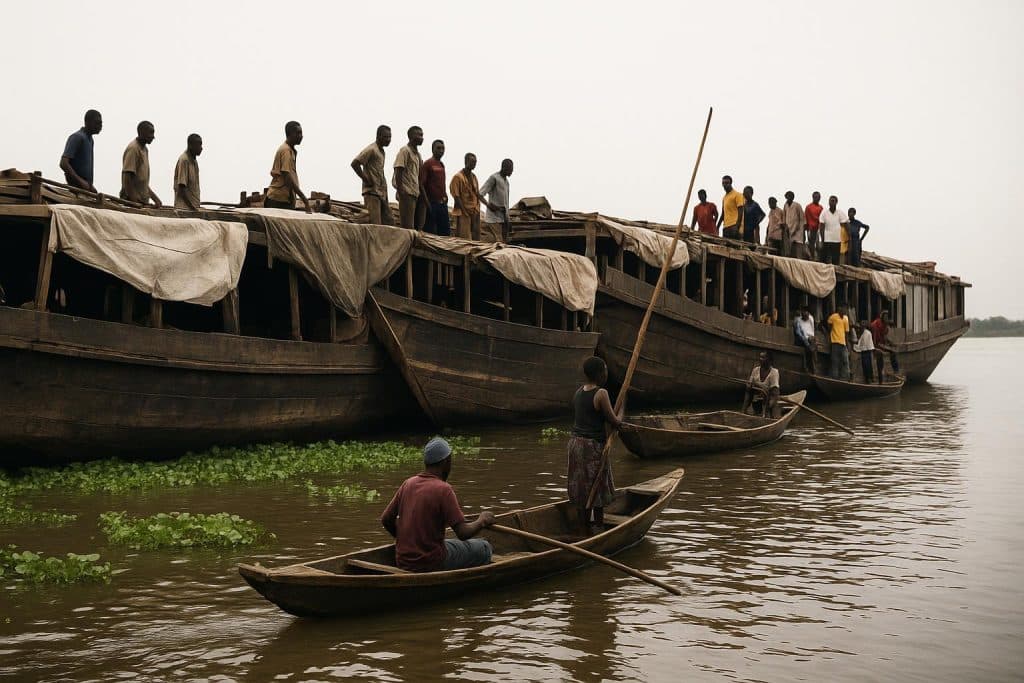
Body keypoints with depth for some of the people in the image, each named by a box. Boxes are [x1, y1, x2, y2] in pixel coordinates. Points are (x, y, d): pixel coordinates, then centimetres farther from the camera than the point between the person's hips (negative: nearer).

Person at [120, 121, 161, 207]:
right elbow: (127, 178, -18)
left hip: (142, 201, 9)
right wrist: (134, 202, -22)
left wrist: (155, 198, 16)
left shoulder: (144, 149, 17)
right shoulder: (133, 149, -12)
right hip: (133, 202, -9)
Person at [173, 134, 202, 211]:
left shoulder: (194, 160, 14)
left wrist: (196, 208, 11)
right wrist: (192, 207, -18)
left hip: (193, 208, 8)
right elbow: (181, 188, -16)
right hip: (184, 208, -8)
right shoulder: (184, 160, -12)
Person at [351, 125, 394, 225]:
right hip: (372, 192, -9)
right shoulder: (371, 150, -10)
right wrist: (366, 180, -16)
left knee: (389, 222, 5)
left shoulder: (381, 151, 18)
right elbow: (355, 163, -19)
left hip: (382, 192, 9)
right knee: (376, 224, -14)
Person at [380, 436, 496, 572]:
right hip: (431, 564, -7)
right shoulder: (443, 489, -16)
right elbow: (463, 533, -20)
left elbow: (385, 520, 7)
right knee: (484, 548, 11)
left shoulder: (408, 483, 3)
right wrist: (482, 521, -1)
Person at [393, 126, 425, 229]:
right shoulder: (405, 151, -4)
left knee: (418, 225, 4)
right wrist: (400, 190, -18)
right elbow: (398, 171, -11)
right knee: (408, 226, -12)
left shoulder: (417, 154, 21)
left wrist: (422, 192, 17)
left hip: (416, 193, 9)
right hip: (407, 193, -8)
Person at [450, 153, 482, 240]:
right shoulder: (458, 177, -8)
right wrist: (464, 211, -16)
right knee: (464, 239, -9)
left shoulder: (473, 176, 15)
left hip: (475, 212, 7)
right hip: (463, 213, -7)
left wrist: (477, 209, 5)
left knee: (476, 238, 6)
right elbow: (456, 196, -12)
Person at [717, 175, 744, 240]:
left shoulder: (737, 195, -1)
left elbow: (740, 212, -9)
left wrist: (737, 227, -19)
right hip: (725, 227, 8)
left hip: (734, 226, -8)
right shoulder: (724, 198, 22)